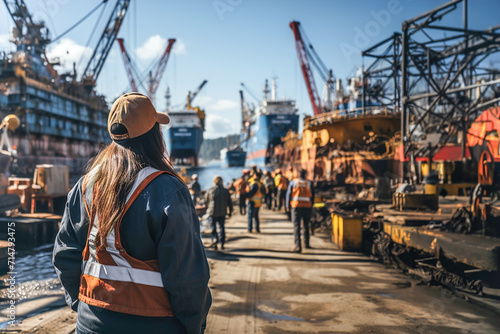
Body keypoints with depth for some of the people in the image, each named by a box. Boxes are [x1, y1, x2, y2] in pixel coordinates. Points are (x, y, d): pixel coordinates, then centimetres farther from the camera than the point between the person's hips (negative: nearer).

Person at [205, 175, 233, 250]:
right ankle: (222, 243, 7)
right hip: (222, 213, 1)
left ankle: (215, 239, -15)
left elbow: (206, 201, 7)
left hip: (212, 212, -1)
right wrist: (230, 211, 14)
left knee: (213, 227, 8)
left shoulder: (210, 191, -5)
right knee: (221, 227, 11)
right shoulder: (225, 191, -1)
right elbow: (229, 202, 3)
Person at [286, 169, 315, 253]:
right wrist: (311, 206, 16)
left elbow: (289, 194, 0)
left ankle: (298, 246, -15)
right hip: (307, 207, 2)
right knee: (306, 225, 17)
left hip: (296, 206, -2)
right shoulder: (309, 183, 5)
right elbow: (312, 196, 6)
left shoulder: (293, 182, 1)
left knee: (296, 226, -5)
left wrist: (288, 206, 7)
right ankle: (306, 243, 28)